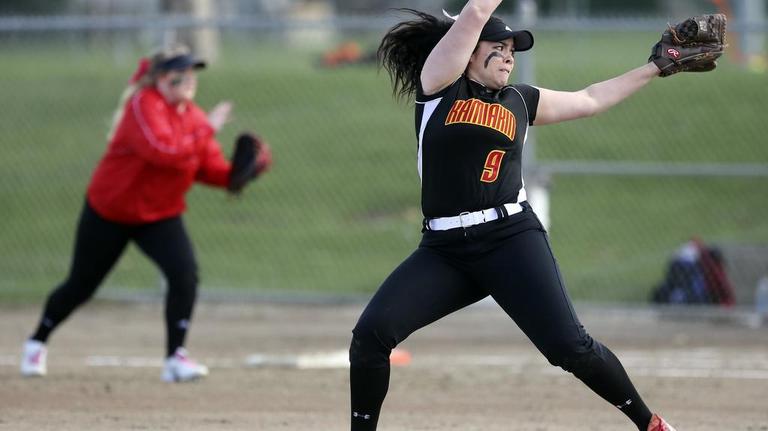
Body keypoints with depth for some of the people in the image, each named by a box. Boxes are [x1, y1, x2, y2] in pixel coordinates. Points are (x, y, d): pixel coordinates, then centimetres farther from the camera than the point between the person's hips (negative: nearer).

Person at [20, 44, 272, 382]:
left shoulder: (195, 117, 0)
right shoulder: (144, 106, -22)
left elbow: (213, 170, -1)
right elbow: (163, 151, -37)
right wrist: (206, 130, -30)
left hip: (161, 216, 5)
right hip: (109, 211, -5)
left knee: (185, 274, -20)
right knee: (81, 286, 8)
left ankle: (176, 357, -12)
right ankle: (37, 342, 33)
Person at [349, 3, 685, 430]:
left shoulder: (521, 101, 14)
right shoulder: (441, 85, 5)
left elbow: (589, 100, 26)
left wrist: (655, 69, 28)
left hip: (512, 238, 0)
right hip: (443, 249, 0)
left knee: (570, 346, -13)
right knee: (371, 332, -16)